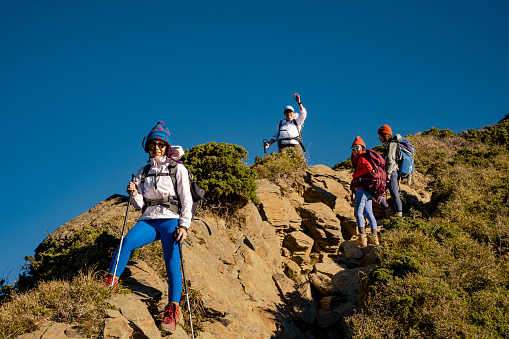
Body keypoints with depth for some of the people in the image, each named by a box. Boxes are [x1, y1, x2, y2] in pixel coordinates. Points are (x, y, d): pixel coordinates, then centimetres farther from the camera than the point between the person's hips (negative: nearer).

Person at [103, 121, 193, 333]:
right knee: (127, 240, -27)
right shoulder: (143, 172, 18)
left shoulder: (177, 169, 7)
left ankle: (172, 312, -17)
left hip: (170, 220, -3)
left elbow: (186, 200, 2)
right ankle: (110, 282, -28)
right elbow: (140, 205, 14)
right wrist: (134, 194, -8)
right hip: (148, 220, 3)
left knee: (172, 264, -15)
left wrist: (184, 226, -10)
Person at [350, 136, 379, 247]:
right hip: (369, 190, 10)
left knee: (358, 212, -11)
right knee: (368, 212, 10)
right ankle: (375, 237, 8)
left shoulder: (361, 157, -6)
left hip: (362, 188, -10)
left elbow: (369, 168, -23)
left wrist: (356, 174, -11)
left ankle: (363, 237, -18)